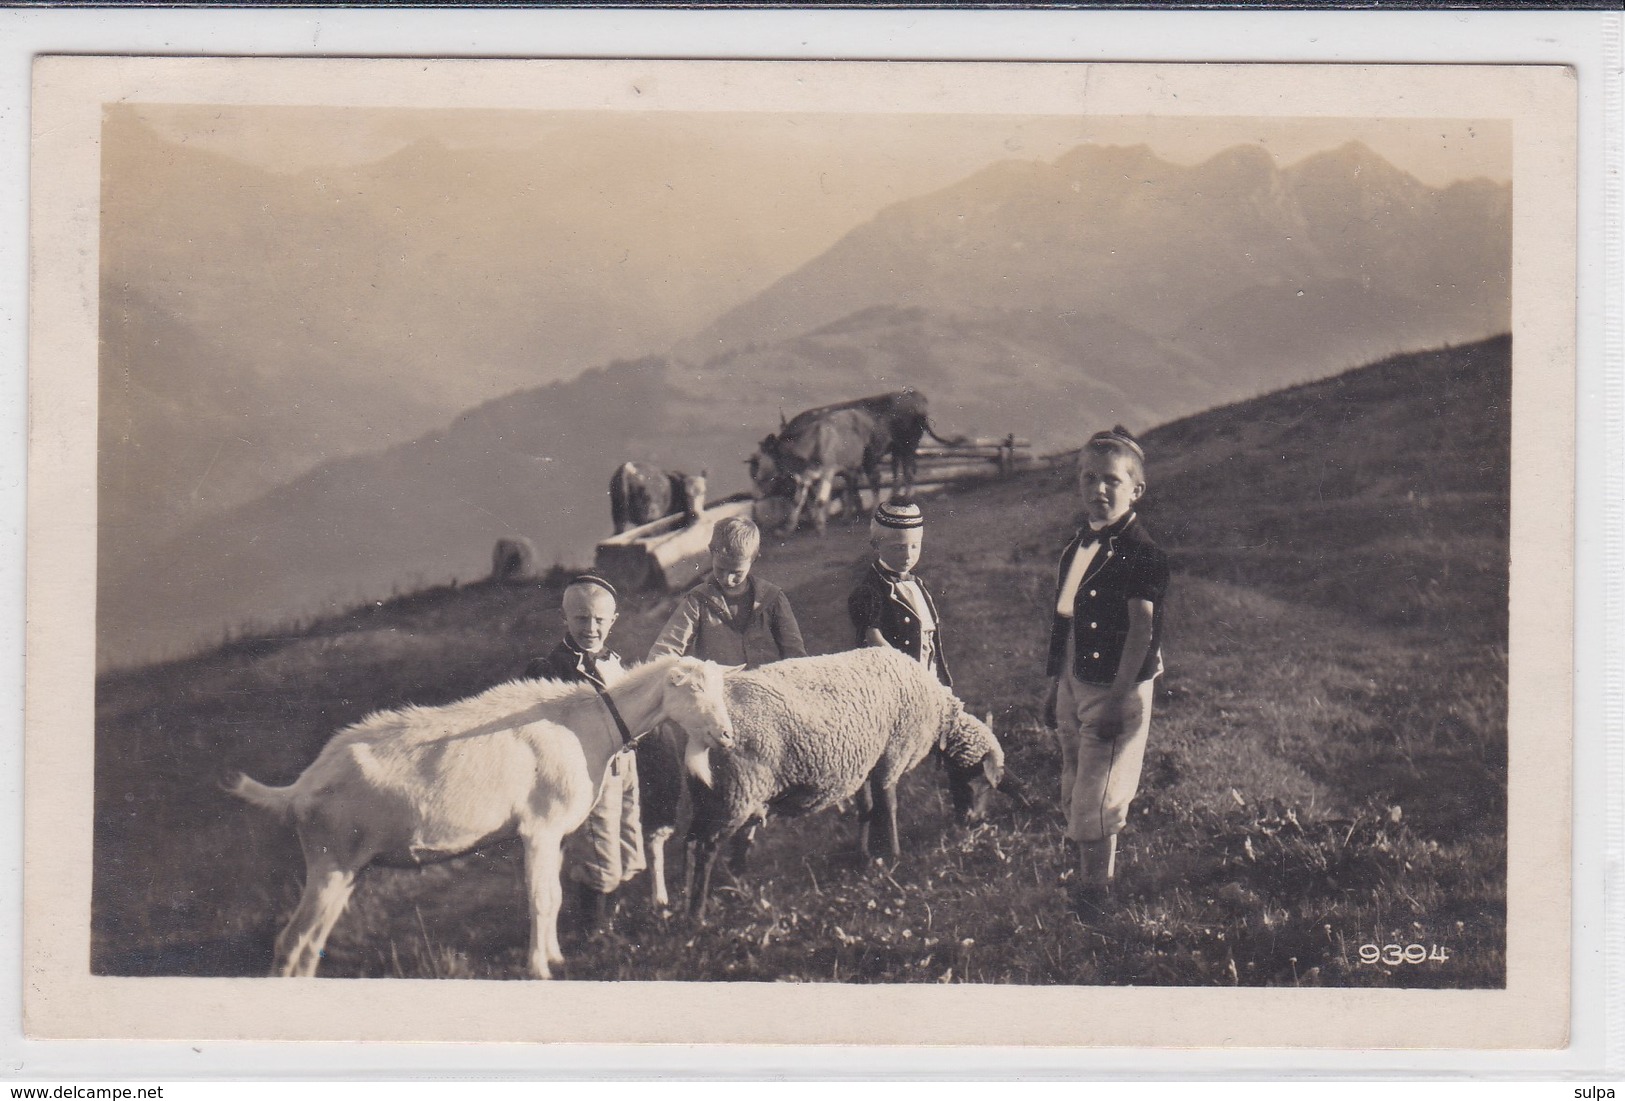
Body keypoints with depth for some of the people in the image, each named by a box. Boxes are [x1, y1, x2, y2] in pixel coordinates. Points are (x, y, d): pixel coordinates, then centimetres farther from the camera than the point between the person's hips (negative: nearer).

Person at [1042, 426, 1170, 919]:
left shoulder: (1141, 554, -17)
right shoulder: (1078, 546, 7)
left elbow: (1141, 630, -18)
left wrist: (1118, 698, -20)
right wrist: (1055, 687, 16)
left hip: (1114, 689, -8)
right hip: (1074, 683, 8)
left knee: (1096, 799, -2)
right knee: (1074, 795, 15)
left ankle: (1095, 891, 11)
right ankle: (1087, 879, 28)